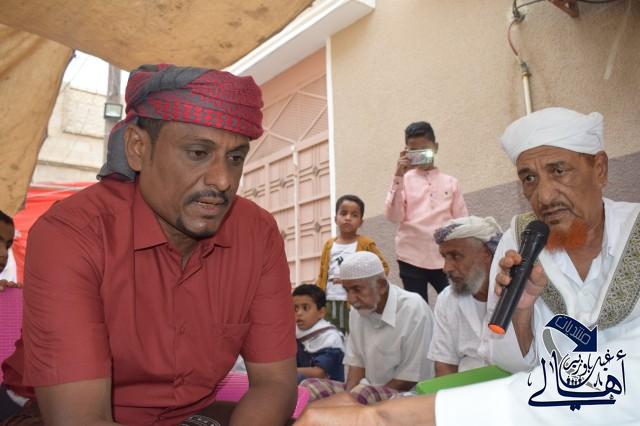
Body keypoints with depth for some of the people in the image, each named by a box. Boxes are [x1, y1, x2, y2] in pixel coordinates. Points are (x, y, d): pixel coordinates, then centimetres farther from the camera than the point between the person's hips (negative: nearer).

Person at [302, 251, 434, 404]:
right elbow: (356, 361, 9)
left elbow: (411, 378, -16)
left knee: (360, 396, -35)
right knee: (309, 387, -13)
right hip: (370, 389, 7)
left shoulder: (414, 309, -19)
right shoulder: (358, 310, 2)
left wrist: (352, 399, -15)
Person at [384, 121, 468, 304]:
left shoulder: (450, 182, 9)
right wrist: (399, 177, -12)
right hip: (412, 258, -1)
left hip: (445, 258, 1)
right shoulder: (404, 180, 6)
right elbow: (394, 216, -7)